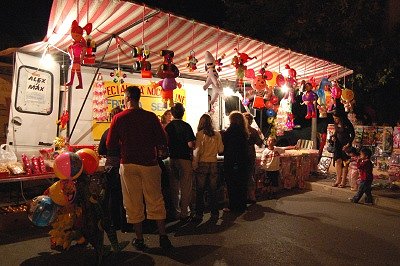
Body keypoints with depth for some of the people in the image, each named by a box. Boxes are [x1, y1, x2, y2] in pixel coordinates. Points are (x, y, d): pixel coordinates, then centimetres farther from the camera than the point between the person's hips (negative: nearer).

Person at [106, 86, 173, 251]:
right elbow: (163, 141, -2)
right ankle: (163, 236, 13)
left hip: (128, 164, 0)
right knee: (155, 201, 10)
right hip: (149, 163, 1)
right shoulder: (151, 117, -4)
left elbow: (110, 145, -2)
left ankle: (139, 239, 18)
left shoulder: (119, 118, -5)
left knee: (133, 203, 10)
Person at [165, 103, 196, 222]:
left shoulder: (168, 126, 2)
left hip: (172, 158, 5)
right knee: (185, 187, 4)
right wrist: (193, 146, 2)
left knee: (174, 186, 14)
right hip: (184, 158, -5)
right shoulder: (186, 126, -13)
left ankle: (175, 212, 23)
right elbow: (191, 144, -19)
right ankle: (184, 213, 8)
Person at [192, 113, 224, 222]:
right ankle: (214, 213, 18)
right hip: (213, 164, 3)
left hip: (202, 164, -3)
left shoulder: (200, 134, -8)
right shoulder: (217, 134, 1)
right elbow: (221, 150, 4)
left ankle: (199, 214, 10)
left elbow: (197, 150, -11)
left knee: (200, 191, 5)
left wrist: (194, 164, -6)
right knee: (213, 190, 11)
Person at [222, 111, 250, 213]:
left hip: (231, 163, -6)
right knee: (242, 185, 14)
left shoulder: (229, 132, -14)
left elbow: (223, 147, -8)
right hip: (243, 162, 6)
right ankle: (242, 206, 23)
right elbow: (246, 148, 11)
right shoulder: (244, 132, 5)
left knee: (232, 185, 4)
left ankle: (233, 207, 11)